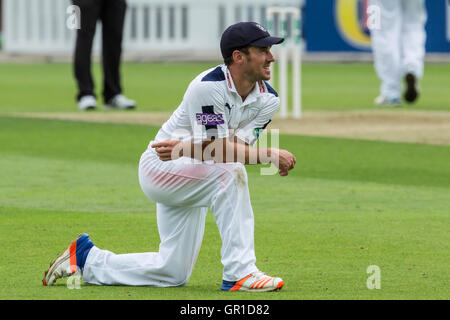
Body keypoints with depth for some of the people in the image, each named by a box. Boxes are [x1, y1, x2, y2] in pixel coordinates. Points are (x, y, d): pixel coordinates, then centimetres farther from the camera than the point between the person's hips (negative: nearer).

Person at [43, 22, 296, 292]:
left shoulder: (268, 100, -6)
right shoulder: (209, 86, -25)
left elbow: (237, 147, -19)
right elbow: (216, 150, -29)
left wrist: (186, 148, -32)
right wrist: (270, 155, -37)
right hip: (160, 167, -8)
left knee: (174, 274, 7)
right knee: (229, 173, -35)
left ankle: (86, 258, 25)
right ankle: (240, 273, -32)